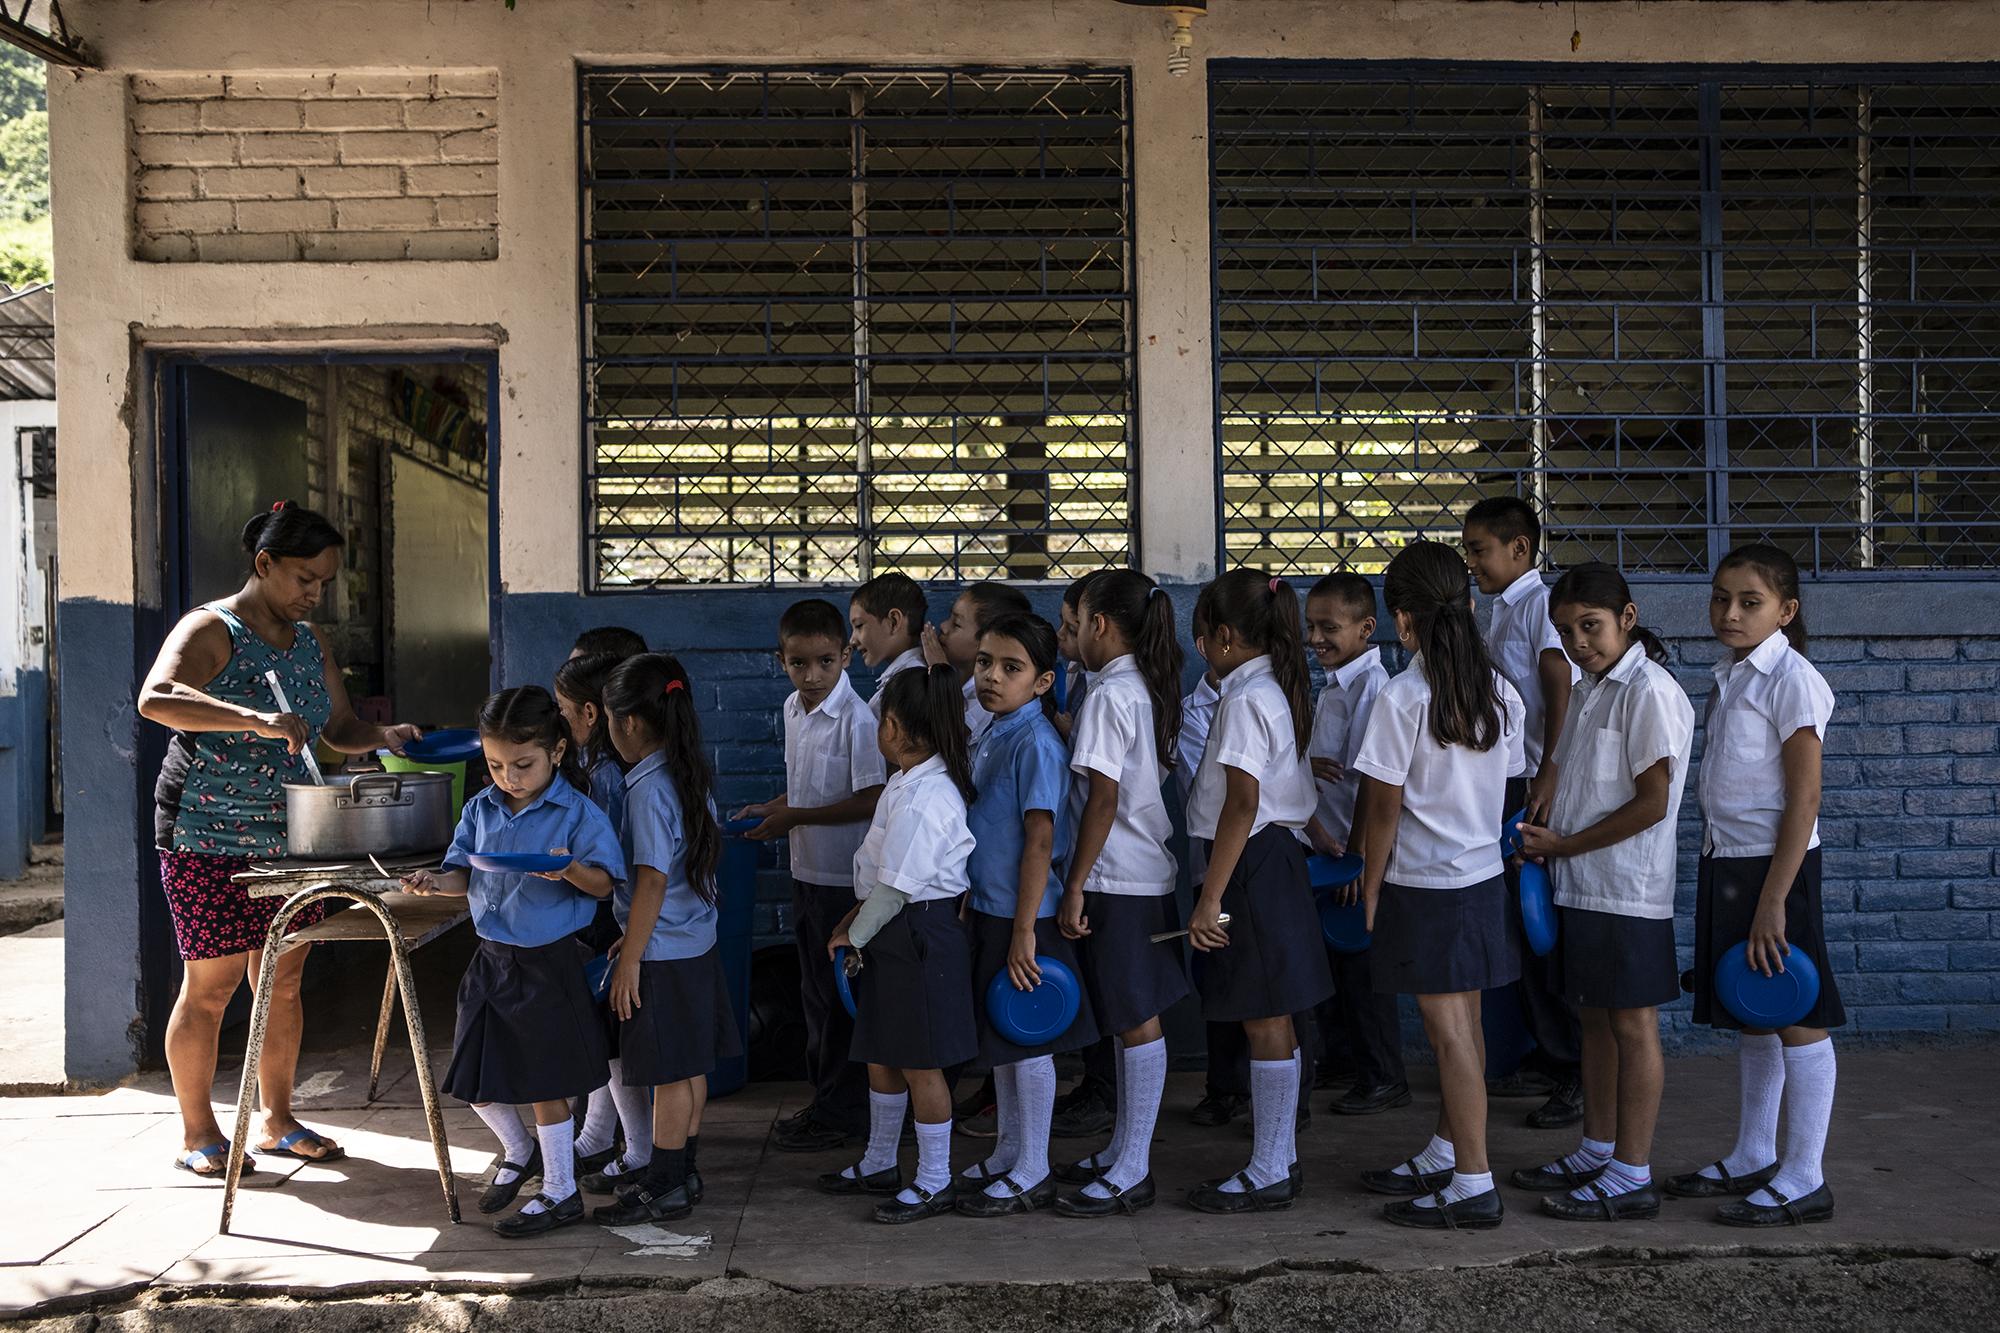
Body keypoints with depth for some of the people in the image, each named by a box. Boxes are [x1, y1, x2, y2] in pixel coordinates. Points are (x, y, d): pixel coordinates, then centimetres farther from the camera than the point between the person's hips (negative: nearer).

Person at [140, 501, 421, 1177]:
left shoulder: (309, 641, 13)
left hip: (287, 838, 7)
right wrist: (258, 721, -37)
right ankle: (197, 1134, 13)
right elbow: (156, 698, -28)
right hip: (208, 836, -7)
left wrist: (384, 736, -4)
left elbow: (340, 727, 18)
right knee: (211, 983, -1)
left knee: (284, 980, 10)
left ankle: (276, 1119, 23)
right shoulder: (211, 631, -10)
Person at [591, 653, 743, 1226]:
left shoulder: (648, 788, -20)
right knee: (690, 1067, 16)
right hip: (697, 941, 9)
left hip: (664, 953, -9)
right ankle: (684, 1170, 27)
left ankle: (665, 1188, 12)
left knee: (670, 1074, 2)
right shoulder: (692, 776, 6)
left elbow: (652, 882, -23)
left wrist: (630, 961, -17)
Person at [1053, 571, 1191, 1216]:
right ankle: (1122, 1150, 26)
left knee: (1136, 1021, -4)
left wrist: (1075, 885, -16)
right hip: (1150, 872, 9)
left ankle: (1132, 1173, 3)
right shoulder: (1151, 689, 12)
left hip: (1115, 879, -9)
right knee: (1133, 1018, 15)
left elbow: (1103, 800, -19)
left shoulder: (1108, 695, -15)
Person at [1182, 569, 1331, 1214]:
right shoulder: (1281, 691, 13)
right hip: (1280, 853, 10)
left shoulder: (1245, 699, -16)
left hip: (1253, 864, -10)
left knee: (1264, 1021, -3)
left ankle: (1269, 1175, 5)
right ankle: (1279, 1159, 23)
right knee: (1273, 1020, 14)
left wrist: (1210, 899, -23)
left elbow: (1242, 804, -22)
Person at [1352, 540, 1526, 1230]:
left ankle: (1474, 1184, 4)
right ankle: (1442, 1158, 28)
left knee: (1450, 1030, -1)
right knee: (1463, 1022, 15)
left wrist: (1370, 889, -2)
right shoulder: (1499, 692, 2)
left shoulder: (1402, 697, -17)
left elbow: (1385, 808, -13)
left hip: (1423, 885, -7)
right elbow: (1502, 788, 8)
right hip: (1484, 876, 7)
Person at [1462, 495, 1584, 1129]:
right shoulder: (1503, 613, 18)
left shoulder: (1541, 603, -11)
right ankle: (1546, 1057, 24)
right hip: (1511, 788, 9)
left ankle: (1582, 1072, 1)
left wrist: (1549, 775, -27)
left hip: (1542, 787, -9)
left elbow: (1561, 691, -21)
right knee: (1521, 922, 13)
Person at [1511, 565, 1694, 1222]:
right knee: (1595, 1018, 16)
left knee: (1632, 1024, -1)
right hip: (1579, 888, 9)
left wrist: (1564, 846, -14)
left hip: (1627, 892, -9)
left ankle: (1632, 1175, 6)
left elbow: (1652, 803, -18)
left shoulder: (1649, 691, -14)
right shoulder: (1587, 691, 14)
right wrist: (1541, 838, 4)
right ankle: (1598, 1150, 28)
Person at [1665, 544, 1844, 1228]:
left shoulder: (1791, 681, -14)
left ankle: (1804, 1179, 9)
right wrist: (1723, 878, 16)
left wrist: (1772, 901, -19)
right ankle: (1753, 1158, 28)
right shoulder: (1729, 677, 12)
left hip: (1775, 864, -9)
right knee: (1748, 1017, 16)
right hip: (1725, 862, 9)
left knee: (1796, 1018, 0)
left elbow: (1803, 799, -17)